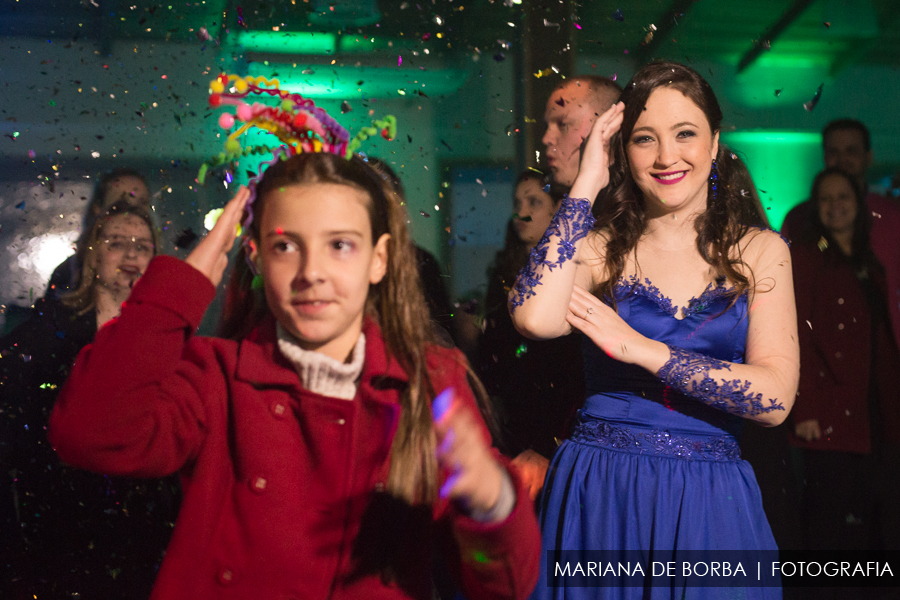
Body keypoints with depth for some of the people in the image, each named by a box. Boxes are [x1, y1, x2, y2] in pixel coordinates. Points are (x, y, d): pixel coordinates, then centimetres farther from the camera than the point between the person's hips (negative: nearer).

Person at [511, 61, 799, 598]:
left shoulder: (759, 251, 2)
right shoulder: (600, 247, 1)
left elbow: (775, 398, -10)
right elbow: (534, 318, -22)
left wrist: (642, 350, -15)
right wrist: (587, 183, -12)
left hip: (709, 505, 1)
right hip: (597, 493, 0)